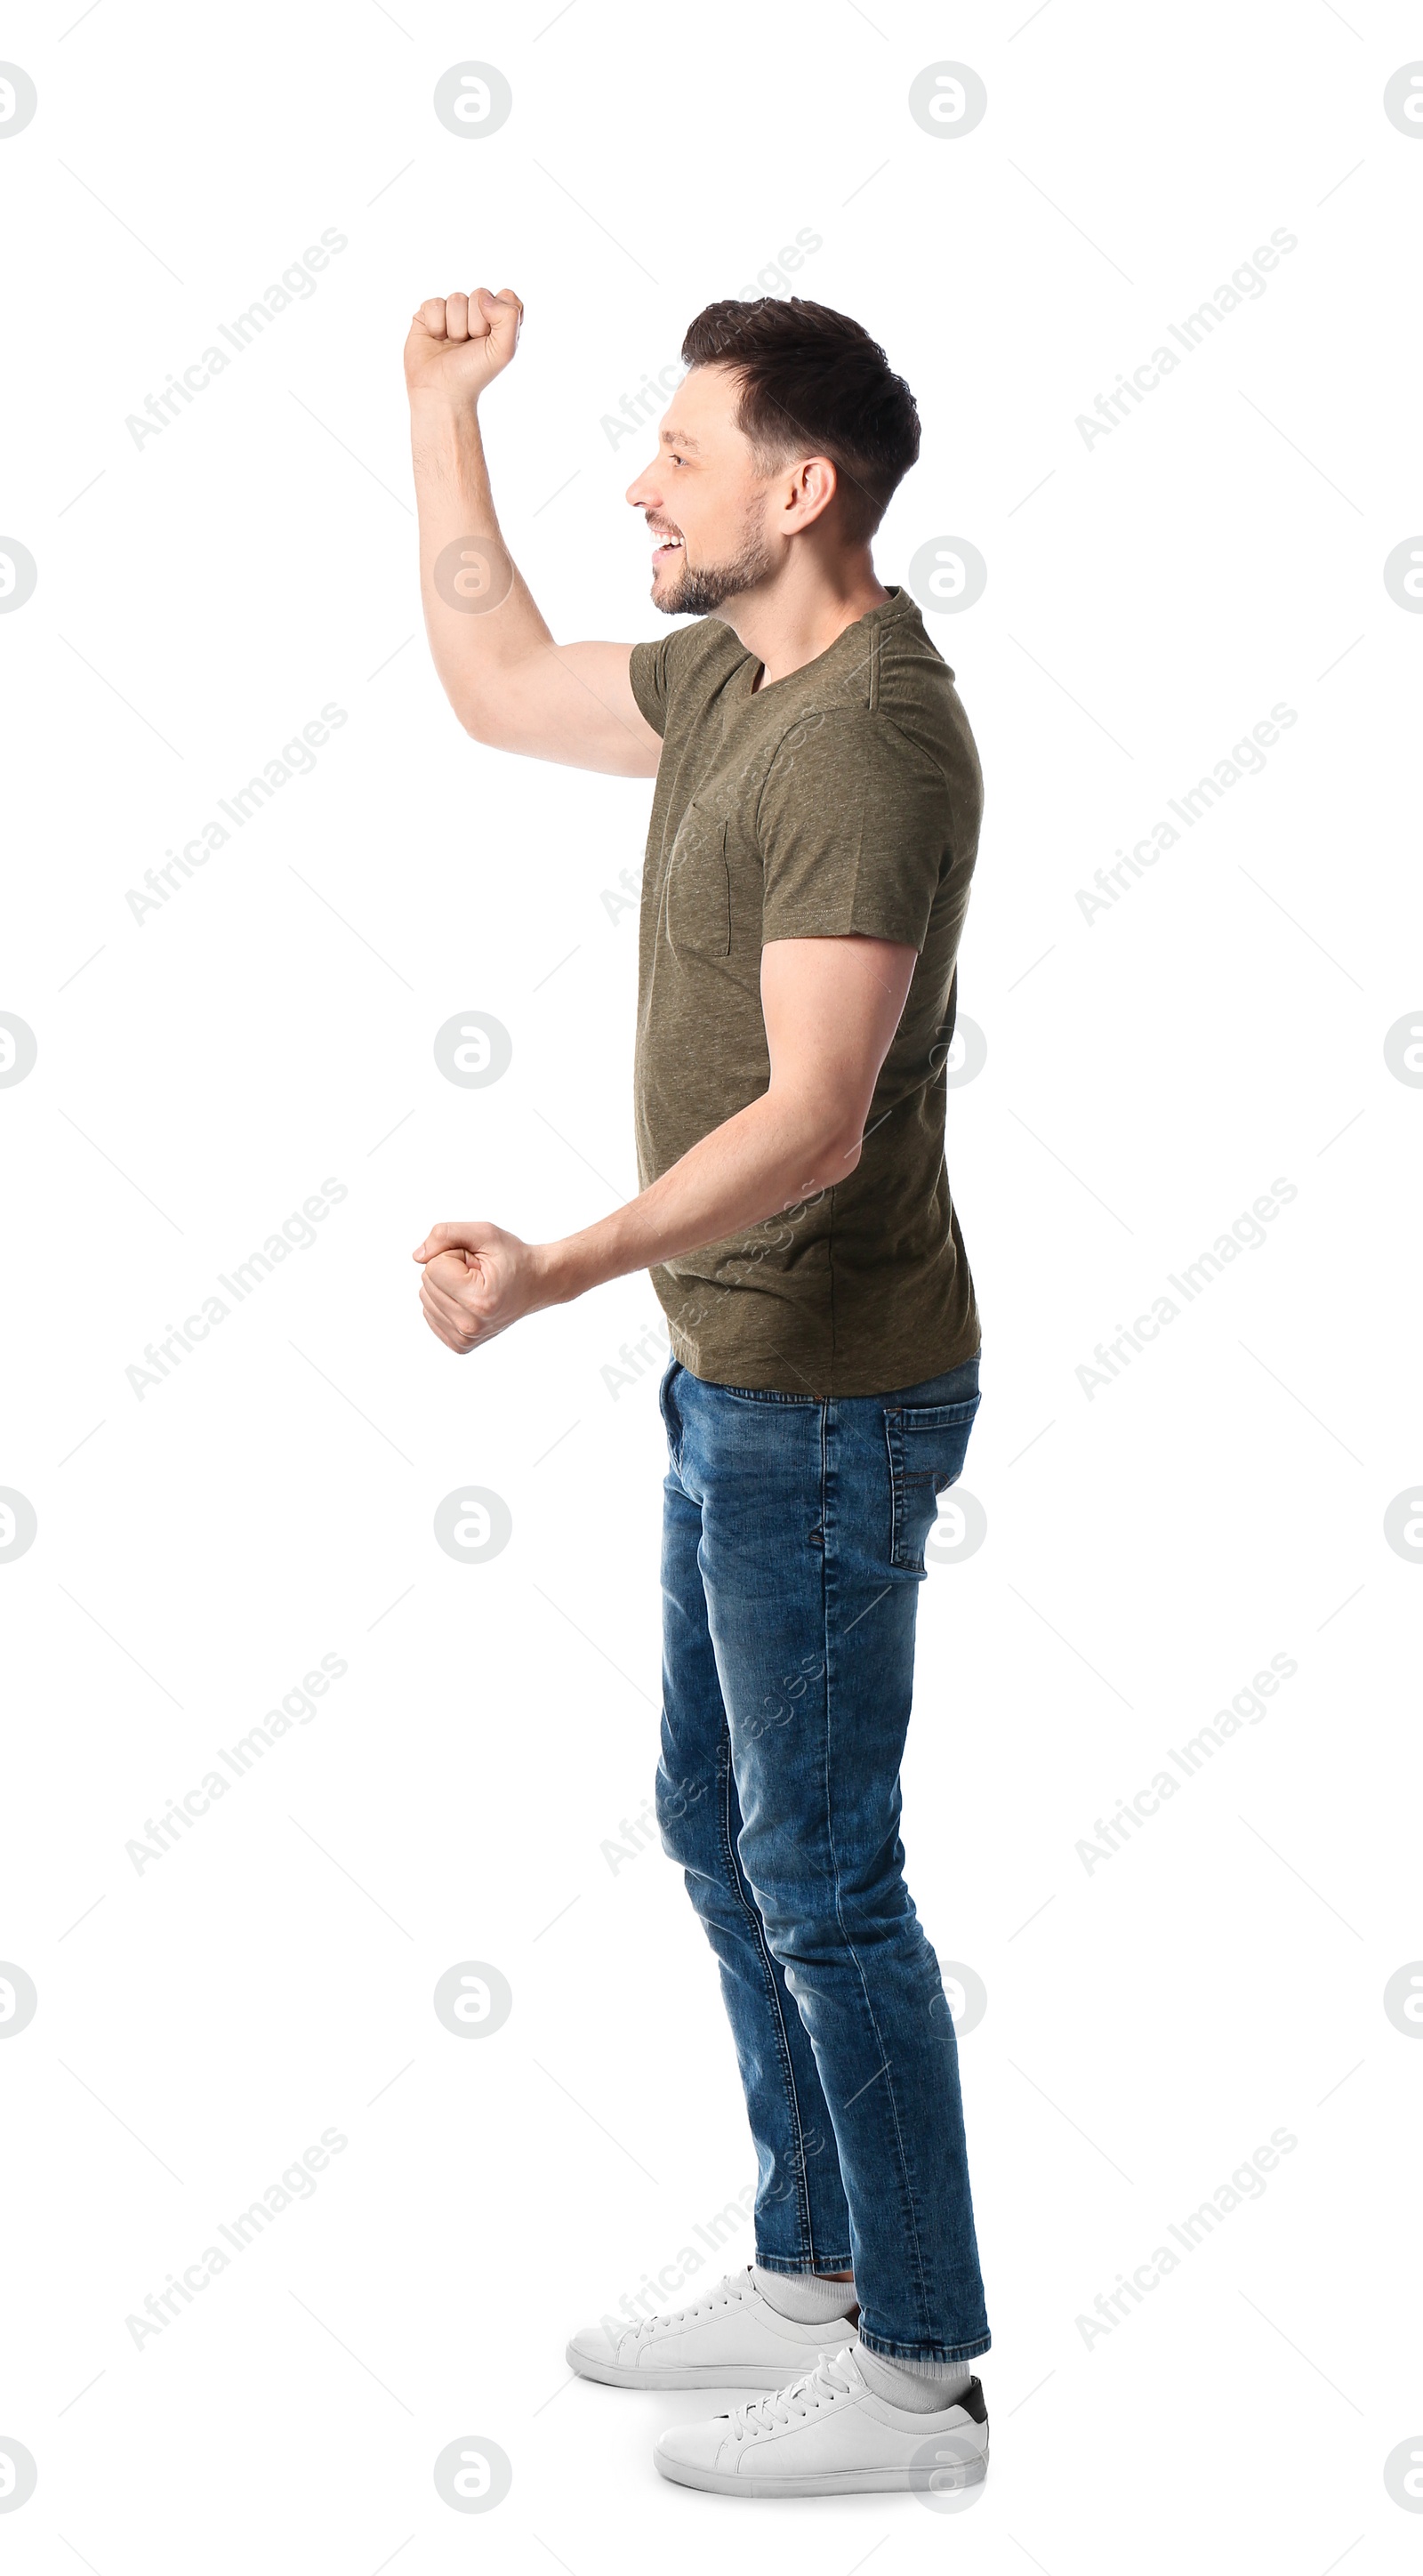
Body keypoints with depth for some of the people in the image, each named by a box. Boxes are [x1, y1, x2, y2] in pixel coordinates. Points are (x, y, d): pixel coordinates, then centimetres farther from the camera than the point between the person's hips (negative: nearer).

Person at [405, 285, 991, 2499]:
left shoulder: (870, 743, -22)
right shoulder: (730, 681, 9)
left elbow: (812, 1122, -28)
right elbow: (495, 682, 24)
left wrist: (558, 1274, -39)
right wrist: (441, 413, 21)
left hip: (826, 1398, -10)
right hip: (741, 1376, 10)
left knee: (820, 1876, -1)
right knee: (723, 1827, 18)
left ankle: (916, 2376, 15)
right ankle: (815, 2275, 33)